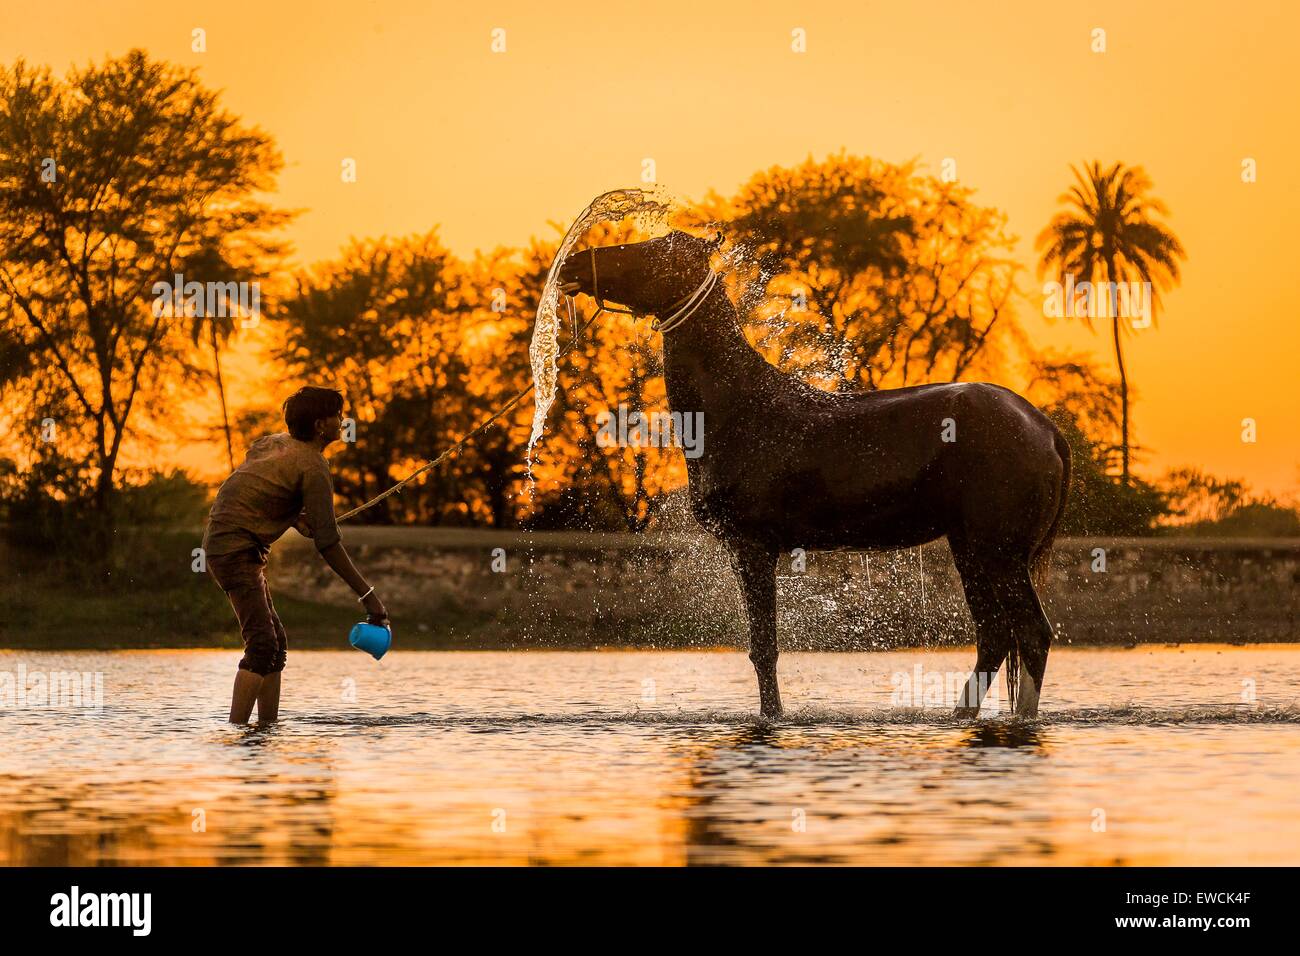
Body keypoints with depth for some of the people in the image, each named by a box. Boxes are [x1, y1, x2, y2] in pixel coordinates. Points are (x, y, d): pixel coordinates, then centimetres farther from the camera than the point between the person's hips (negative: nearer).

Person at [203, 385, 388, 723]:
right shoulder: (314, 466, -14)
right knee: (263, 644, -17)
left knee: (275, 643, 12)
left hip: (220, 543, 10)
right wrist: (367, 595, -16)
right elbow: (328, 543, -18)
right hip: (237, 551, -10)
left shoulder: (273, 442, 13)